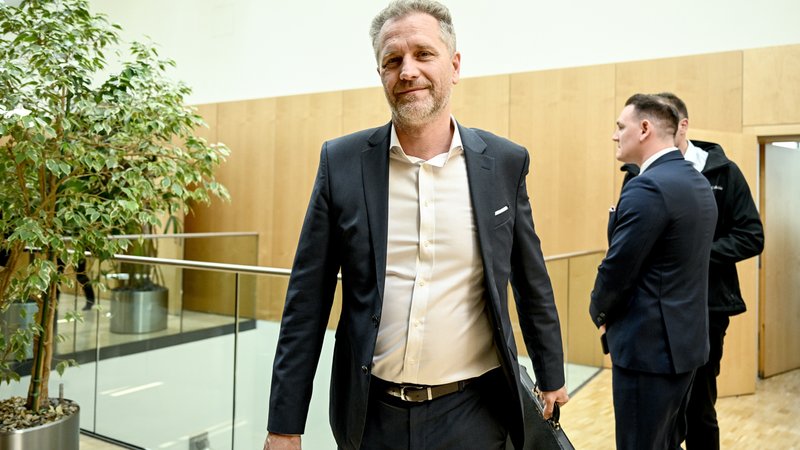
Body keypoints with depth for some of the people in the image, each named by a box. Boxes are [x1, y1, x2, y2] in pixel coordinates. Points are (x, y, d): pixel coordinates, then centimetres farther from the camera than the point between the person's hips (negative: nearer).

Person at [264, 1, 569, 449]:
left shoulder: (505, 162, -4)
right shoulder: (342, 161, -6)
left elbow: (533, 285, 6)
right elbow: (307, 302, -4)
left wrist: (552, 376, 16)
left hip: (471, 412, 0)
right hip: (370, 412, 1)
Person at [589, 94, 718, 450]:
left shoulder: (648, 187, -20)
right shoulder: (698, 182, 9)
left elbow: (617, 269, -18)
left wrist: (600, 313, 0)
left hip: (650, 344, -9)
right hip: (685, 338, 9)